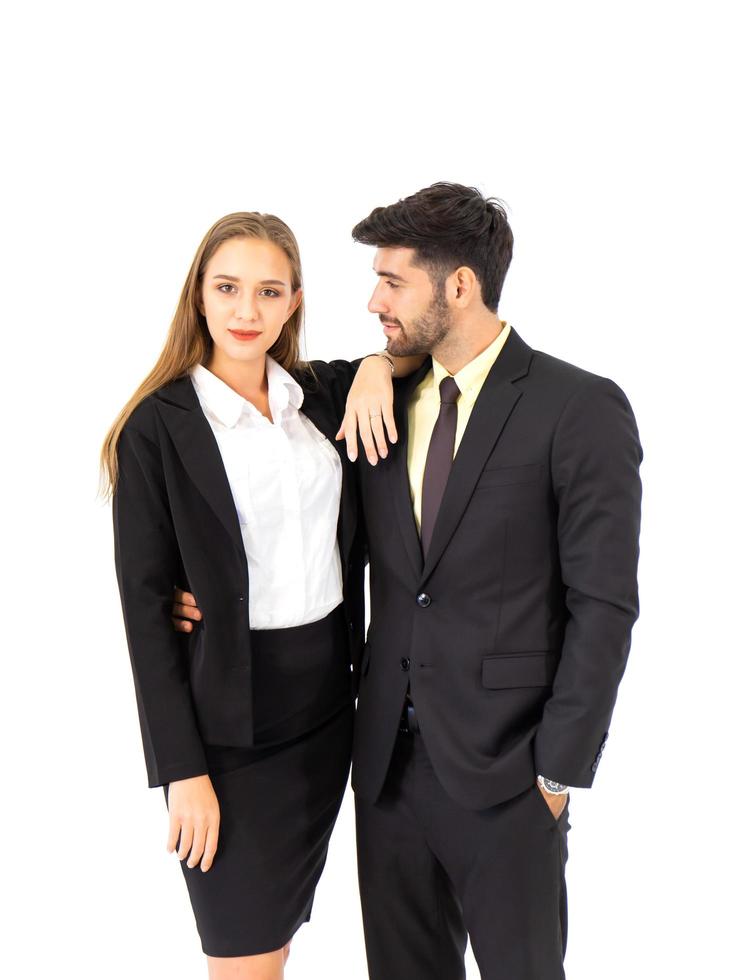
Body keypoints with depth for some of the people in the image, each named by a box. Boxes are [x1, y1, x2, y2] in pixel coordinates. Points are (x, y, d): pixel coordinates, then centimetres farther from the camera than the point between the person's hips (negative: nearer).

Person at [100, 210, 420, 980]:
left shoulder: (324, 395, 3)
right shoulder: (158, 426, -9)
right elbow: (144, 605, -10)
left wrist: (380, 363, -6)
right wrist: (182, 770, -12)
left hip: (327, 694, 5)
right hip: (226, 716, -4)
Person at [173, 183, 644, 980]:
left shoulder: (582, 410, -11)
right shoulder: (382, 401, 5)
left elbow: (603, 605, -11)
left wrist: (561, 768, -11)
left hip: (503, 766, -5)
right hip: (388, 753, 5)